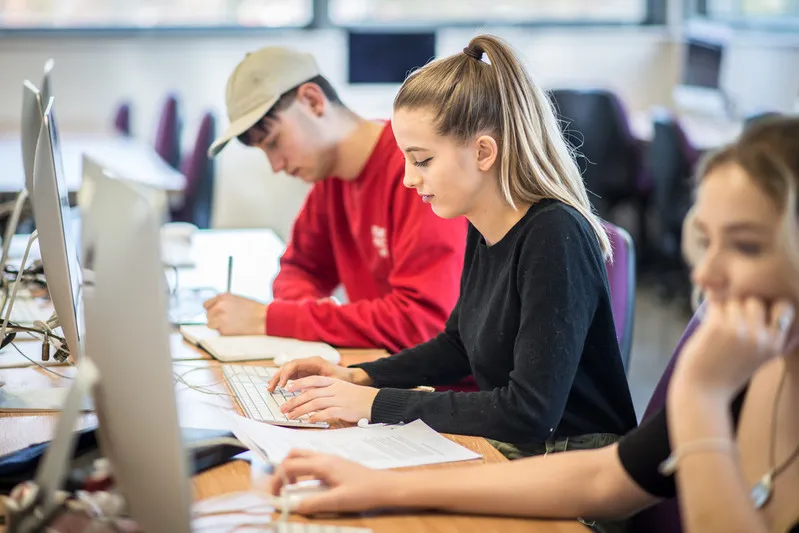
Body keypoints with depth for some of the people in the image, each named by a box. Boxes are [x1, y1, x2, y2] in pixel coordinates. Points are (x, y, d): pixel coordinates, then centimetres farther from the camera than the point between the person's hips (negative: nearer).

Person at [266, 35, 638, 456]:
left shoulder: (554, 236, -22)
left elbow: (530, 411, -26)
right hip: (506, 452, 7)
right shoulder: (482, 231, 3)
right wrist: (358, 377, 5)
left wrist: (377, 404, -21)